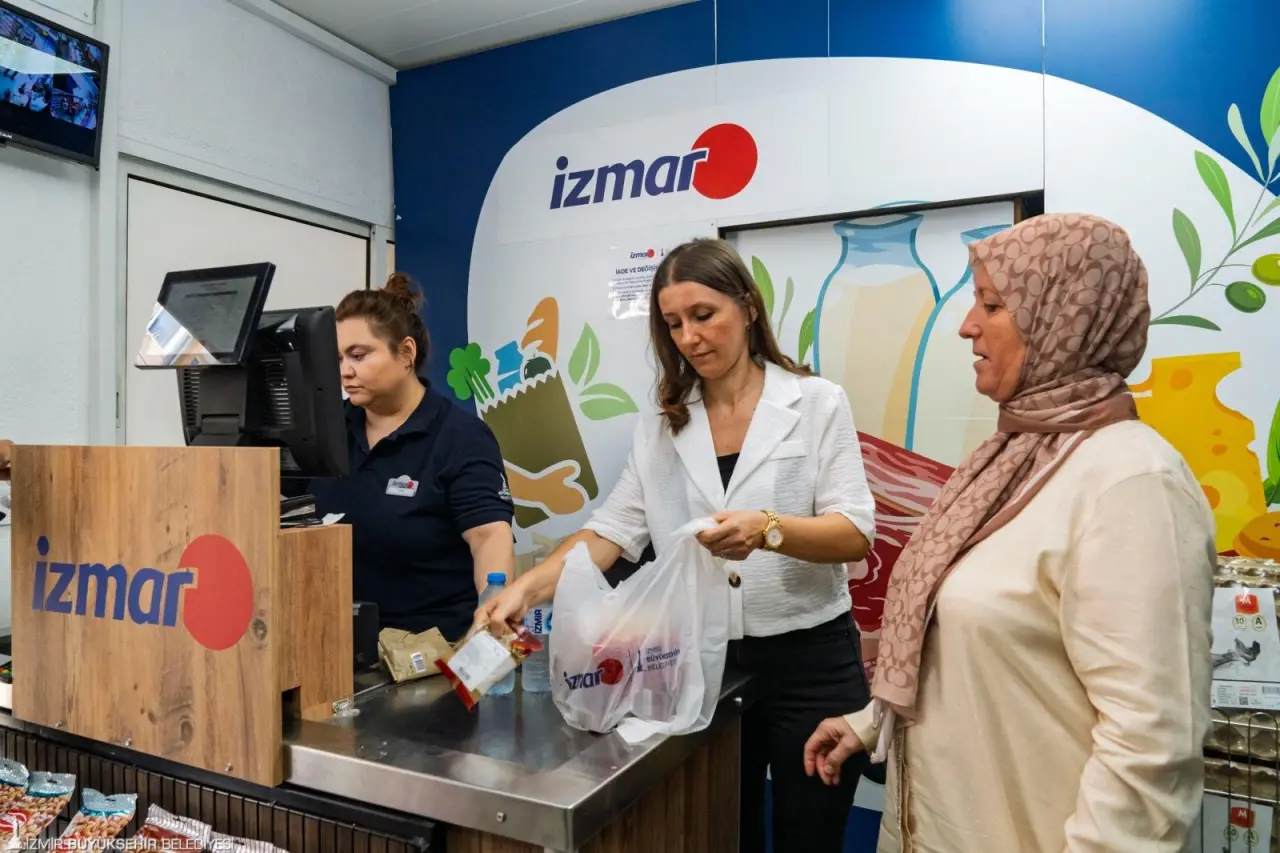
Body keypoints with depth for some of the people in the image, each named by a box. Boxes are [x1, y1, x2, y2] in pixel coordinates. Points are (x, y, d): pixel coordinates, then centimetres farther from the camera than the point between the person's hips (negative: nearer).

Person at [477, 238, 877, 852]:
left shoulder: (816, 403, -6)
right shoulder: (661, 426, 4)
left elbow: (857, 534, -12)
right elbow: (610, 532, -3)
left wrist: (769, 529, -31)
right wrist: (523, 590, -18)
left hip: (808, 663, -2)